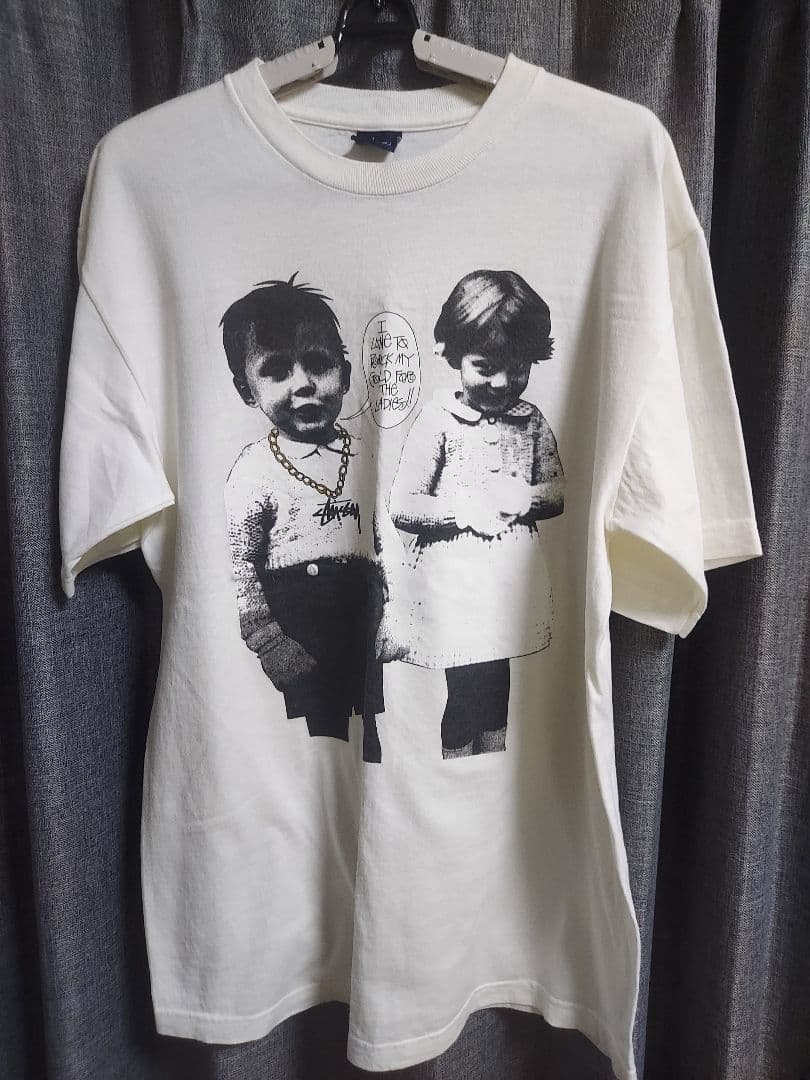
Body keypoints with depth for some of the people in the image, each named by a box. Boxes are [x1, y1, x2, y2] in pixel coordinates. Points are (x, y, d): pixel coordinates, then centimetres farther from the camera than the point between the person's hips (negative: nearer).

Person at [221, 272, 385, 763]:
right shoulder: (255, 469, -12)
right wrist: (270, 643, -15)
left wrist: (388, 619, 14)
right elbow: (238, 563, -12)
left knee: (368, 729, 17)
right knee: (318, 727, 3)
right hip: (297, 618, -5)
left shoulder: (361, 455, 4)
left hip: (361, 614, 5)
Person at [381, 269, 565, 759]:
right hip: (454, 583, -4)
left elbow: (560, 493, 7)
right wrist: (465, 509, -19)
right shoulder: (438, 421, -10)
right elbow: (401, 507, -13)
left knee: (497, 685, 18)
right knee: (465, 691, 4)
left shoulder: (532, 421, 3)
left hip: (512, 581, 4)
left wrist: (525, 496, -12)